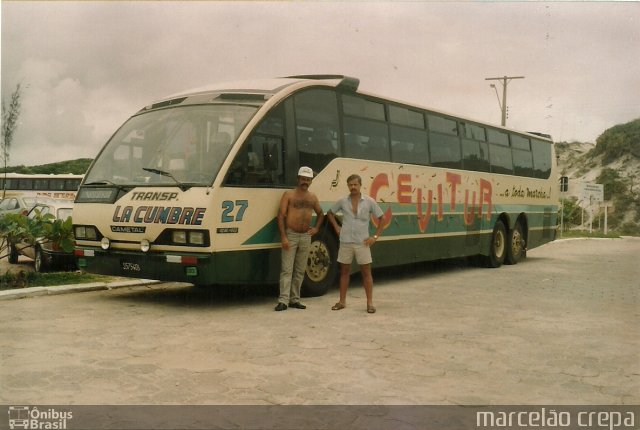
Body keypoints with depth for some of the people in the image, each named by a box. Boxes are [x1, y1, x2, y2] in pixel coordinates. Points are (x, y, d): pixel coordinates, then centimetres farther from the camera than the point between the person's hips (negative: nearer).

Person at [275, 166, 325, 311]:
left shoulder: (313, 197, 12)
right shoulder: (289, 194, -1)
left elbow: (320, 214, 29)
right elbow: (281, 216, -7)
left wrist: (316, 228, 12)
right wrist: (283, 237, -15)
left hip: (306, 236, 5)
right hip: (290, 235, -5)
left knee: (300, 270, 8)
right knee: (287, 269, -7)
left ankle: (294, 299, 16)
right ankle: (283, 300, -7)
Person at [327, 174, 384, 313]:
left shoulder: (369, 202, -3)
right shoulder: (342, 201, 2)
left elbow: (381, 218, 3)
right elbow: (330, 213, 18)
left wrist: (375, 236, -2)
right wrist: (336, 227, 6)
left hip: (362, 243, -2)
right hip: (345, 242, 2)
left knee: (366, 272, 1)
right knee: (344, 272, 9)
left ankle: (370, 303, 6)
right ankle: (342, 301, 18)